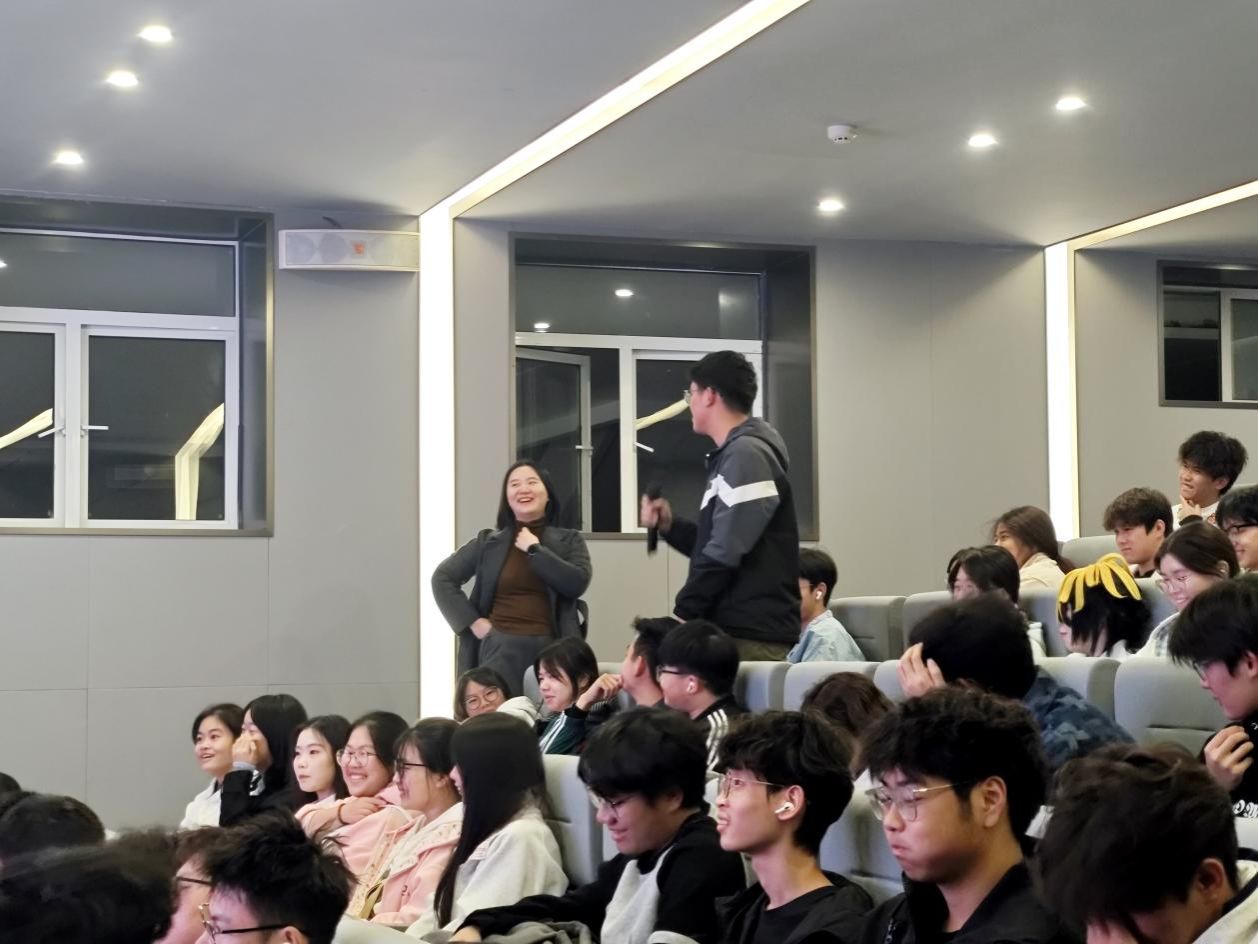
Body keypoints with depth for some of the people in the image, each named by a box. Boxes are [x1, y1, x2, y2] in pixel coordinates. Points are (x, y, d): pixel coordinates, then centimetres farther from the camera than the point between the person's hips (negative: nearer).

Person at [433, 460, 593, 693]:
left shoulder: (569, 540, 9)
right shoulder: (488, 542, 10)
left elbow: (577, 583, -8)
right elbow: (443, 578, 11)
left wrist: (534, 550, -5)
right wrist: (472, 621, 1)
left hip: (550, 649, 0)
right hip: (500, 649, 0)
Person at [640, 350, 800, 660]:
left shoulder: (747, 454, -12)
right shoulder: (732, 455, 20)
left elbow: (726, 552, -20)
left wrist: (683, 614, -13)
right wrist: (669, 525, 11)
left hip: (752, 635, -9)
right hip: (736, 629, 9)